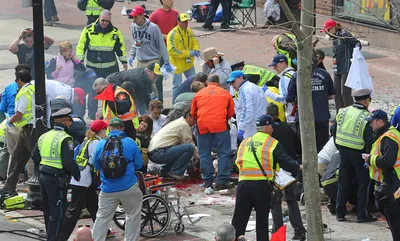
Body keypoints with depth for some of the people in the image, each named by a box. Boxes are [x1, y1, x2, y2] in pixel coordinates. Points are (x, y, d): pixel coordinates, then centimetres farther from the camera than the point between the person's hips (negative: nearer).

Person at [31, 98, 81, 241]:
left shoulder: (44, 137, 9)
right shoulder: (65, 139, -15)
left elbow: (35, 156, 15)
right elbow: (69, 162, -21)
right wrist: (77, 175, -9)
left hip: (44, 176, 8)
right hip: (57, 180, -8)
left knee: (48, 211, 18)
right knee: (57, 213, -2)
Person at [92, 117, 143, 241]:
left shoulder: (101, 144, 0)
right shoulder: (130, 143, -4)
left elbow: (96, 166, 11)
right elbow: (139, 165, 4)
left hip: (108, 189, 2)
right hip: (128, 188, -2)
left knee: (102, 217, 9)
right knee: (133, 216, 13)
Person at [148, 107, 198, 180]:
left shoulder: (177, 122, 25)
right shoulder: (184, 125, -5)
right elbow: (190, 144, -4)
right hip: (159, 153, -10)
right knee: (190, 148, -17)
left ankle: (167, 170, 16)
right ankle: (175, 172, -10)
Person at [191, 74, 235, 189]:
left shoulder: (199, 94, 15)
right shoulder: (225, 94, 12)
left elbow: (193, 113, 20)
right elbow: (231, 112, 17)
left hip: (202, 126, 2)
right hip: (220, 125, -2)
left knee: (204, 154, 9)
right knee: (224, 153, 2)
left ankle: (208, 181, 10)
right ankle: (221, 181, -4)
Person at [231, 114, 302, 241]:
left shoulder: (244, 143, 15)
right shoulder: (273, 143, 0)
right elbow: (285, 161, -4)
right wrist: (298, 167, 14)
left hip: (243, 183, 3)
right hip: (262, 185, -3)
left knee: (239, 220, 6)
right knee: (262, 221, 6)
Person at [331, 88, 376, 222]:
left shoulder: (342, 112, 2)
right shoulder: (366, 117, -16)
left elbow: (334, 131, 9)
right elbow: (369, 140, -18)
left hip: (343, 151, 5)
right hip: (359, 154, -5)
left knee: (344, 183, 15)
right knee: (364, 184, 7)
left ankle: (340, 213, 19)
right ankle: (362, 215, 7)